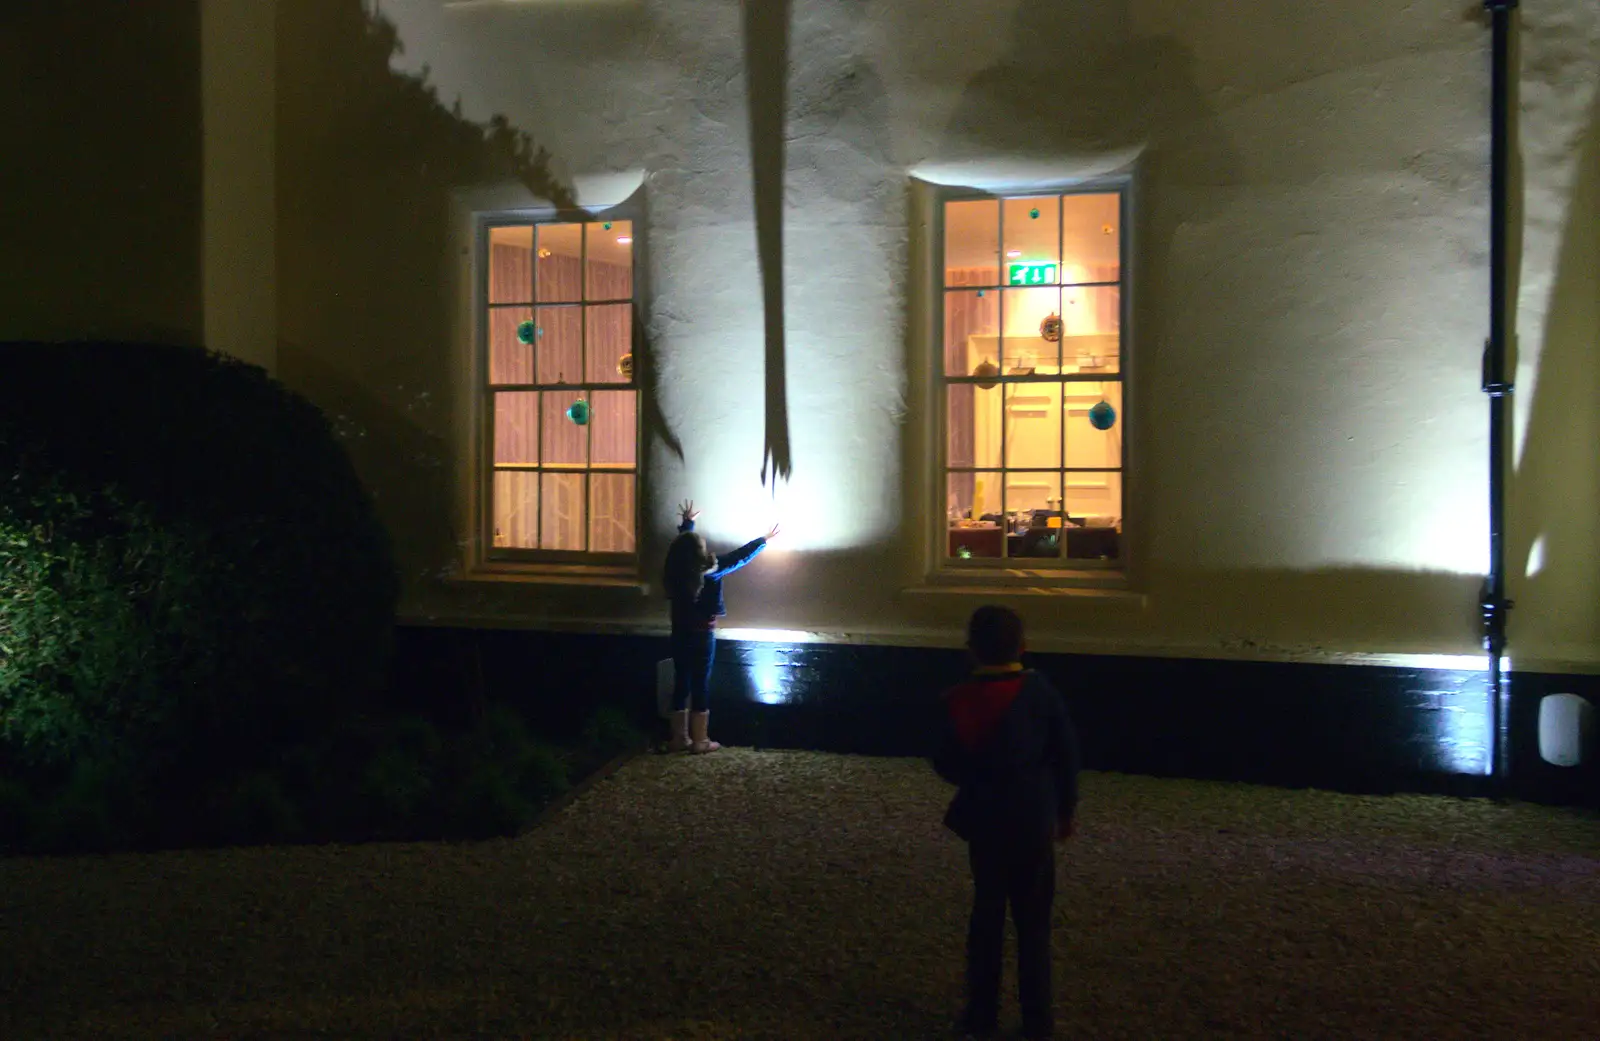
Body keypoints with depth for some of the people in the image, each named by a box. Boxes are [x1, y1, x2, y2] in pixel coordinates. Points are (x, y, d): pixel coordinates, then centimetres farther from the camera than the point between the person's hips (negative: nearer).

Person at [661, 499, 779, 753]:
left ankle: (679, 738, 16)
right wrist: (764, 541, 4)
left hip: (679, 635, 6)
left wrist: (687, 522, 37)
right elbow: (739, 558, -8)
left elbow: (683, 543, 19)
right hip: (702, 636, -6)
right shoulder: (708, 572, -17)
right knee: (700, 686, 0)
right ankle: (700, 741, 5)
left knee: (681, 685, 11)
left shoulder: (675, 572, -1)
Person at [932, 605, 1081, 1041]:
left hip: (984, 821, 1)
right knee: (1032, 920, 8)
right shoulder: (1040, 691, -9)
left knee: (987, 913, 14)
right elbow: (1066, 753, -5)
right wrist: (1067, 808, 7)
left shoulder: (960, 701, -8)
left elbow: (947, 765, -4)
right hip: (1033, 821, -1)